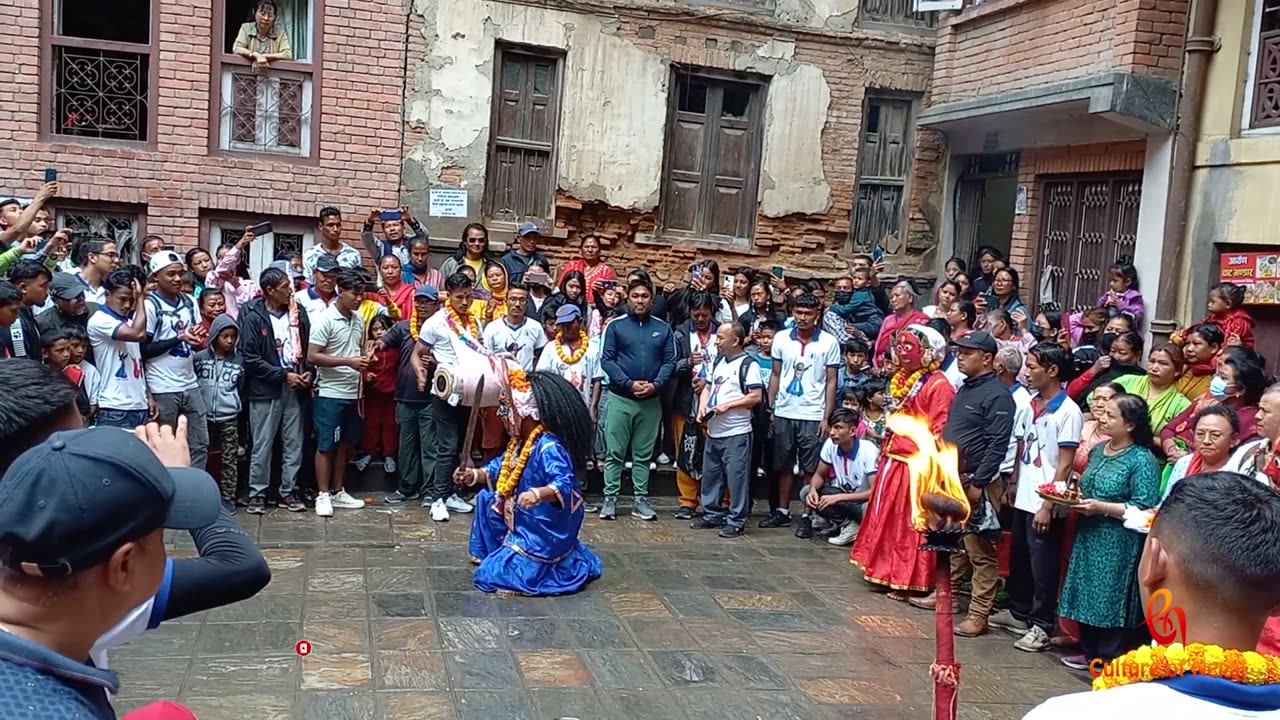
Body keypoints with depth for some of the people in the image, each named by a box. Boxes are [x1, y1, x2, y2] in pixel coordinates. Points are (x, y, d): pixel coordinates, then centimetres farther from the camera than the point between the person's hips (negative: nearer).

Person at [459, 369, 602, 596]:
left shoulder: (549, 448, -30)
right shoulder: (519, 442, 2)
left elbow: (564, 485, -41)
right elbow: (500, 467, 16)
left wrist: (538, 494, -58)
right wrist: (474, 475, 0)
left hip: (543, 532, -10)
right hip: (522, 522, 10)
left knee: (495, 574, -13)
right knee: (486, 499, 21)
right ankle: (496, 554, 30)